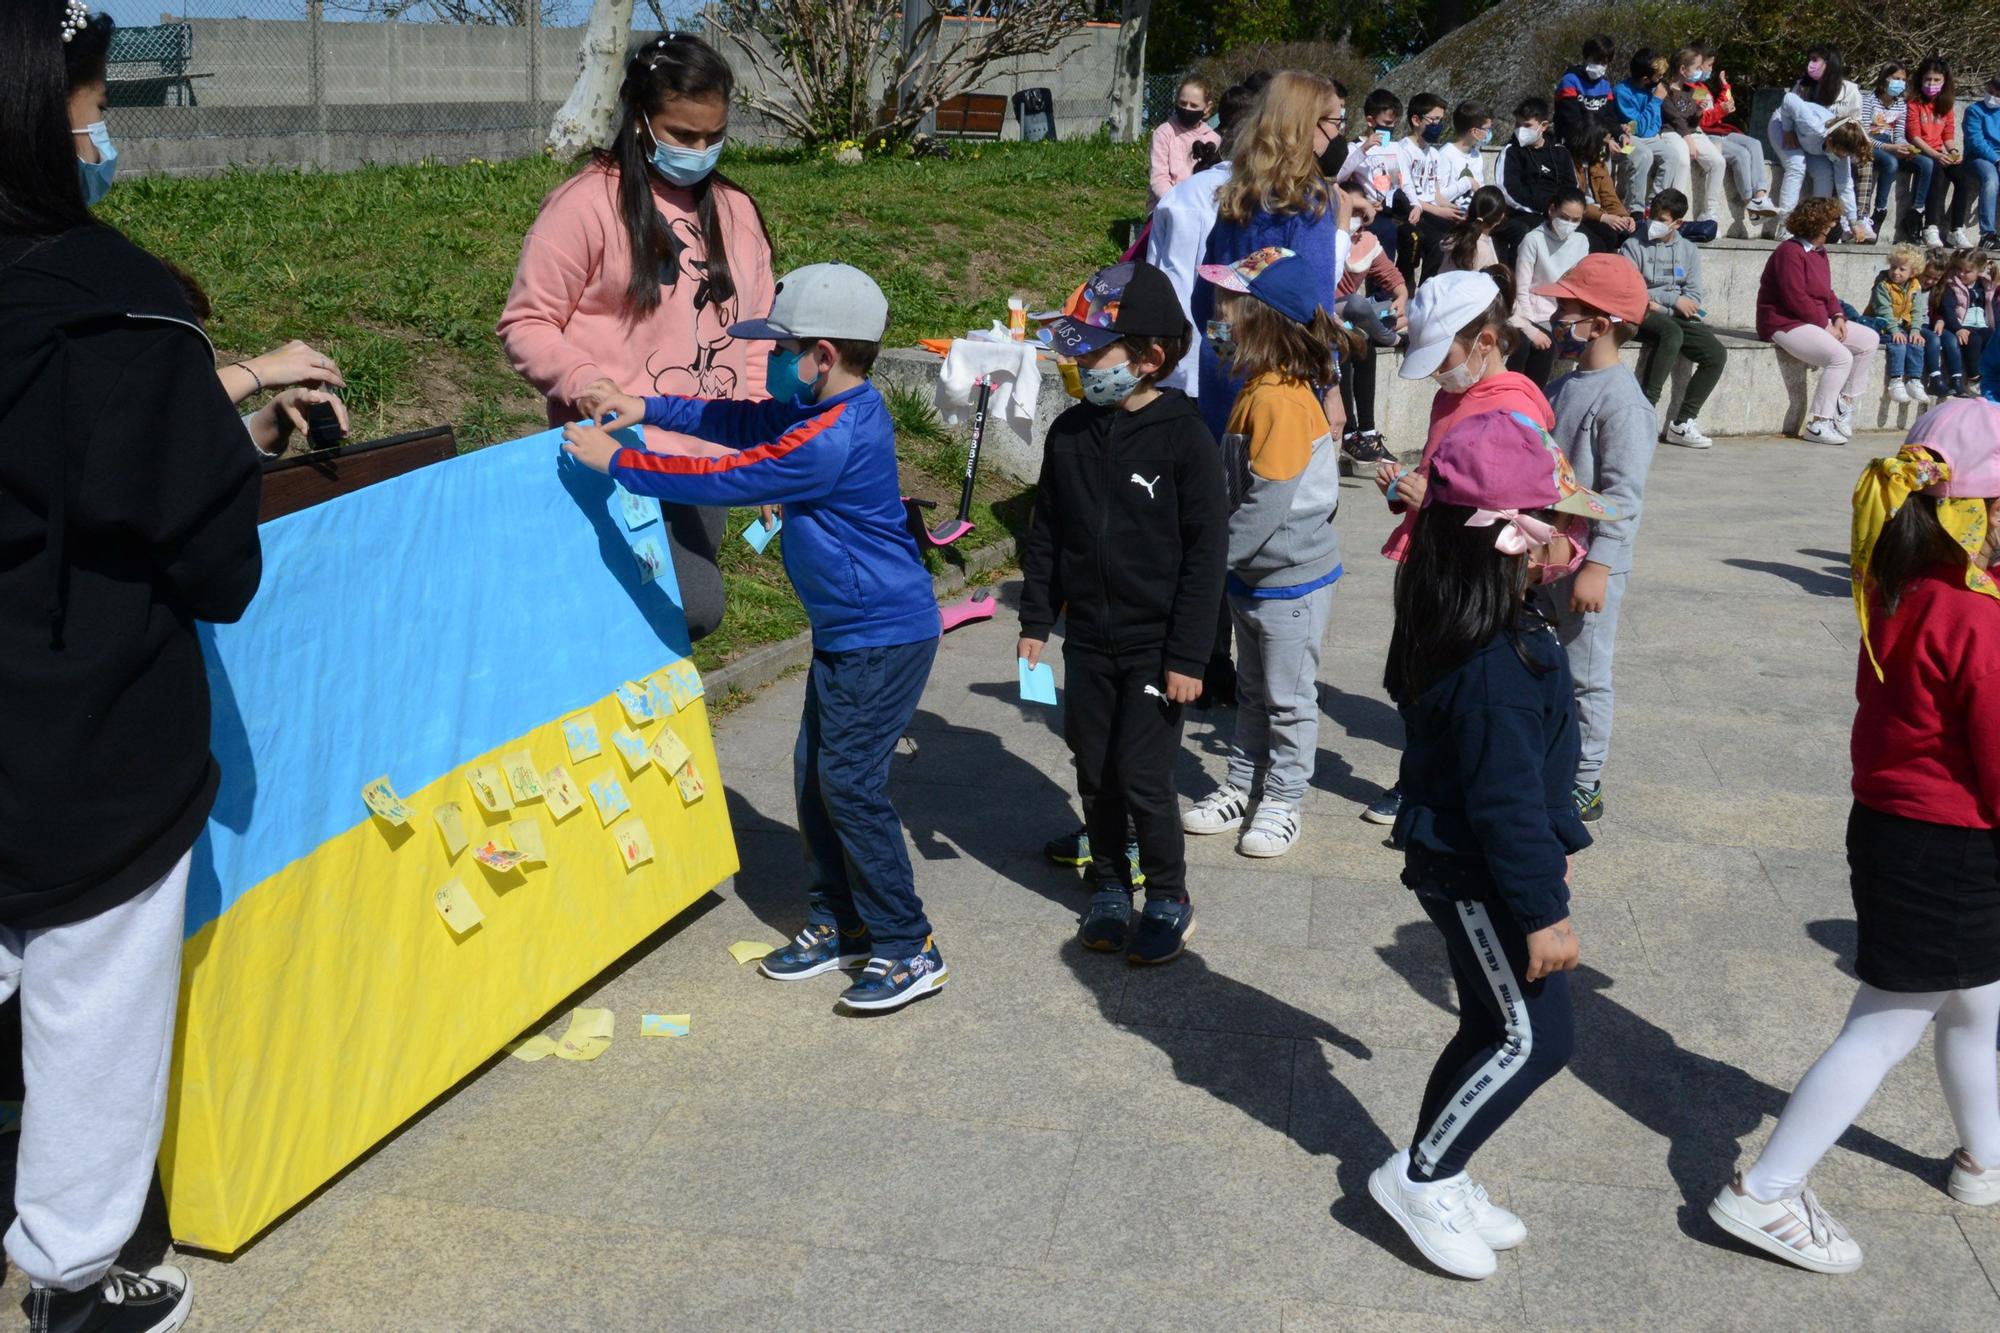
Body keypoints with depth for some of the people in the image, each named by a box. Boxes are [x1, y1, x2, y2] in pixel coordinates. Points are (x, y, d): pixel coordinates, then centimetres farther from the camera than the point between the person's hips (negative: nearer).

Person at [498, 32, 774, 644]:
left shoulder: (734, 209, 11)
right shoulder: (586, 203, -8)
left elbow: (755, 333, 16)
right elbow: (525, 324, -5)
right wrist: (581, 380, -23)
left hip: (709, 458, 7)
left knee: (688, 603, 9)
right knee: (692, 608, -17)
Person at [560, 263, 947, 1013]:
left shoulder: (831, 440, -26)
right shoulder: (831, 411, 5)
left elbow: (719, 480, -23)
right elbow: (744, 422, 20)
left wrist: (615, 461, -13)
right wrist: (649, 408, 11)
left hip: (884, 636, -10)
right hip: (845, 634, 10)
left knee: (850, 783, -7)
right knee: (815, 775, 13)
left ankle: (910, 952, 3)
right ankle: (840, 924, 26)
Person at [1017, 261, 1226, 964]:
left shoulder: (1184, 437, -12)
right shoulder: (1070, 434, 2)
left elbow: (1206, 553, -12)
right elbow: (1045, 533, 10)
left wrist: (1188, 656, -13)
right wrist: (1034, 622, 7)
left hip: (1154, 648, -5)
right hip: (1087, 642, 5)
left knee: (1144, 779, -2)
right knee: (1095, 773, 13)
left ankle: (1168, 900, 19)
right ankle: (1109, 887, 32)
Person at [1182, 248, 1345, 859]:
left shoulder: (1281, 402, -25)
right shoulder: (1256, 389, 5)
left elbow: (1267, 504, -28)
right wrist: (1222, 557, 9)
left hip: (1292, 578, -10)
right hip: (1251, 573, 10)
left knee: (1289, 698, 7)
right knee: (1252, 692, 20)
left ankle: (1282, 801, 21)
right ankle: (1241, 789, 32)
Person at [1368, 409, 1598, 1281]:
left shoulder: (1475, 630, 4)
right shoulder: (1493, 664, -29)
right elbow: (1505, 799, -26)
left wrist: (1554, 845, 24)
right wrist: (1544, 912, -19)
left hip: (1463, 863, 10)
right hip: (1478, 879, -10)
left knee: (1496, 1030, 19)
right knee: (1534, 1038, 0)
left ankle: (1438, 1180, 33)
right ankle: (1420, 1178, 13)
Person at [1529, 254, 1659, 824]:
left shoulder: (1621, 399, -18)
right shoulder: (1562, 385, 9)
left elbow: (1623, 495, -21)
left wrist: (1597, 566, -24)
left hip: (1588, 564, -9)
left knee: (1584, 675, 2)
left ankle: (1584, 785, 13)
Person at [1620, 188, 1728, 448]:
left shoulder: (1689, 250, 14)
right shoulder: (1634, 246, 4)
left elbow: (1693, 298, 5)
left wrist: (1658, 304, -12)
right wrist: (1674, 299, -9)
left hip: (1676, 318, 4)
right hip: (1643, 316, -4)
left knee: (1717, 352, -20)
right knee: (1672, 333, -38)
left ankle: (1682, 423, -16)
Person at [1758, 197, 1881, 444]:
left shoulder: (1819, 252, 15)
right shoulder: (1790, 251, -15)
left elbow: (1826, 293, 21)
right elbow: (1795, 299, -23)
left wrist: (1838, 316, 1)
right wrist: (1825, 324, -17)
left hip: (1817, 321, 10)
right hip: (1785, 323, -10)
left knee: (1869, 340, 3)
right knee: (1841, 356, -26)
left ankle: (1845, 404, 8)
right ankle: (1817, 425, -21)